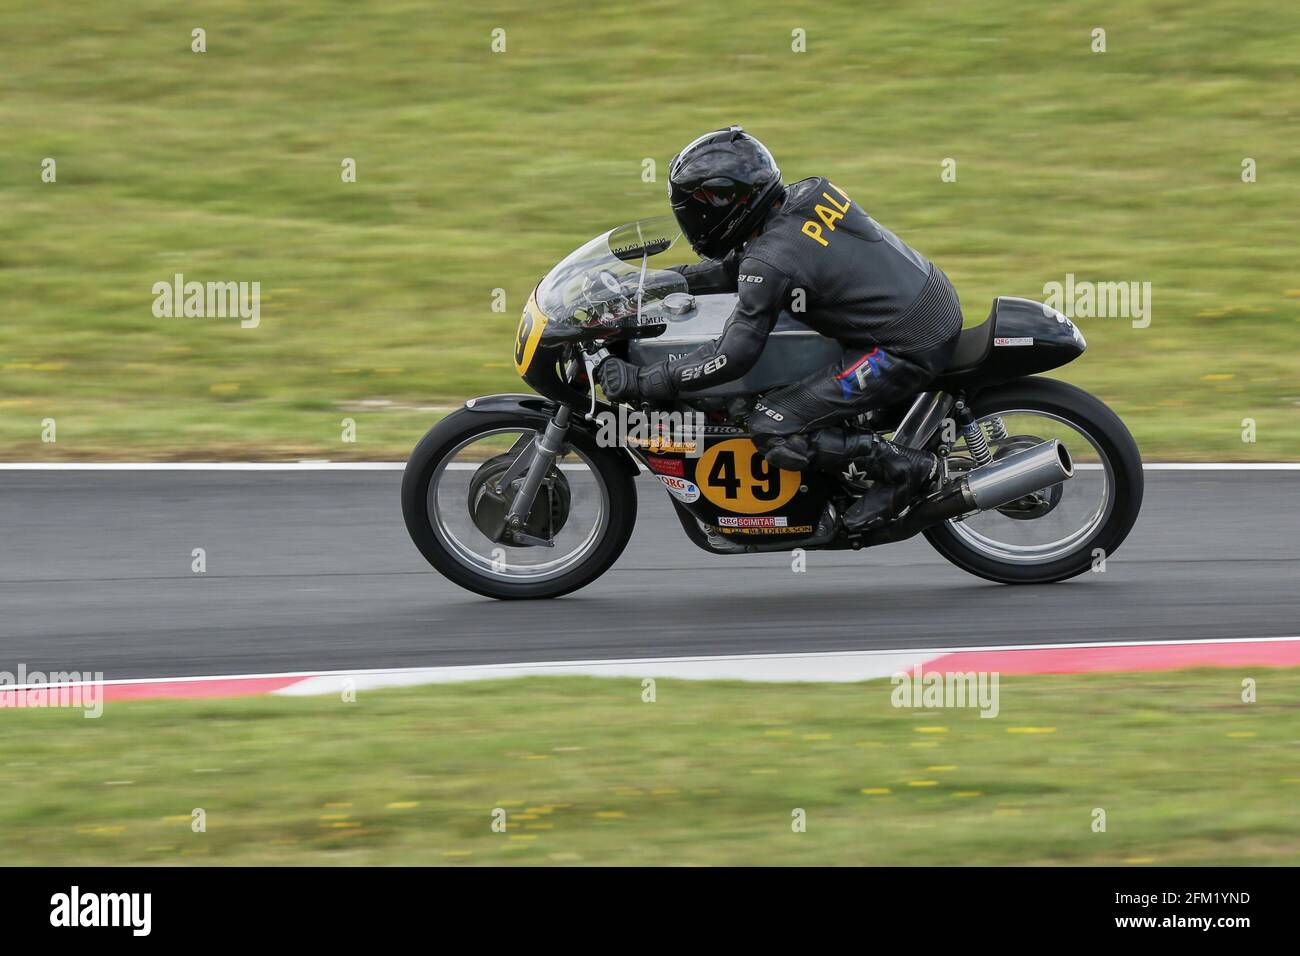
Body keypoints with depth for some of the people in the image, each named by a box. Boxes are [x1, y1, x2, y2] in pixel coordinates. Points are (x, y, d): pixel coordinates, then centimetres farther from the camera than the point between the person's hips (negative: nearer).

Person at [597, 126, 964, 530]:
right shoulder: (806, 194, 6)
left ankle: (903, 467, -5)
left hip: (905, 351, -10)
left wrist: (640, 383, -14)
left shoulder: (772, 259, -20)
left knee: (772, 430, -12)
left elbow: (732, 357, -19)